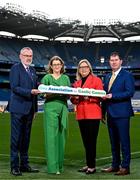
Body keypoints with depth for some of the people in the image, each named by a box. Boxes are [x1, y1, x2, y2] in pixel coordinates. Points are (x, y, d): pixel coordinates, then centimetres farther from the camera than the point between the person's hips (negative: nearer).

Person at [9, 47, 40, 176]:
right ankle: (14, 166, 4)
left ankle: (24, 164, 20)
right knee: (16, 138, -2)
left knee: (26, 138, 12)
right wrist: (30, 92, -24)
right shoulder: (16, 68, -4)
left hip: (29, 109, 7)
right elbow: (14, 88, -14)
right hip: (18, 108, -7)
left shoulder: (32, 70, 17)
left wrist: (34, 109, 14)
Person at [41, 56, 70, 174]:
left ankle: (60, 164, 13)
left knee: (61, 135, 4)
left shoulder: (66, 78, 16)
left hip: (63, 107, 4)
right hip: (51, 107, -3)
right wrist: (53, 93, -17)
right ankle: (52, 167, -6)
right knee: (51, 135, -8)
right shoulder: (47, 78, 7)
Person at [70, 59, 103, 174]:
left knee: (91, 140, -6)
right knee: (86, 141, 10)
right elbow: (73, 100, 16)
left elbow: (100, 96, -6)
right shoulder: (77, 83, 18)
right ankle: (88, 164, 18)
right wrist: (75, 98, -7)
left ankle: (92, 166, 0)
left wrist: (88, 97, -20)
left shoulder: (96, 80, 2)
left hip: (93, 114, -5)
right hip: (81, 114, 6)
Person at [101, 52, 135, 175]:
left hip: (122, 113, -7)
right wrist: (103, 112, 14)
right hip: (110, 114, 7)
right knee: (114, 141, 13)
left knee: (124, 141, -3)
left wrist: (113, 96, -19)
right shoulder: (107, 77, 18)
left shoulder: (127, 75, -4)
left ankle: (125, 167, 4)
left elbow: (130, 92, -15)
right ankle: (115, 165, 22)